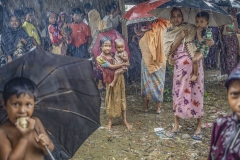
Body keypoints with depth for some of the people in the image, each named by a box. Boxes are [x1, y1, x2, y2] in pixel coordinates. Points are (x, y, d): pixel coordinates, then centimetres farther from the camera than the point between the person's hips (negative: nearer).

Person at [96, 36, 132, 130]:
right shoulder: (100, 58, -12)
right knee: (110, 100, 8)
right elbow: (112, 67, -17)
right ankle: (110, 121, 23)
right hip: (111, 81, -4)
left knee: (121, 99, 10)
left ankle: (125, 120, 20)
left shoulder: (113, 55, 3)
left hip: (120, 78, 4)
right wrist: (123, 64, -13)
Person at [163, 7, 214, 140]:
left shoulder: (190, 28, 4)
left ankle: (199, 127, 11)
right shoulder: (167, 32, 7)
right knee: (178, 94, 6)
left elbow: (202, 40, 7)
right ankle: (176, 126, 17)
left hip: (193, 64, -1)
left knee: (196, 93, 1)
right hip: (179, 66, 2)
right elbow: (168, 51, -4)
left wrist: (210, 42, -16)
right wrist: (181, 36, -9)